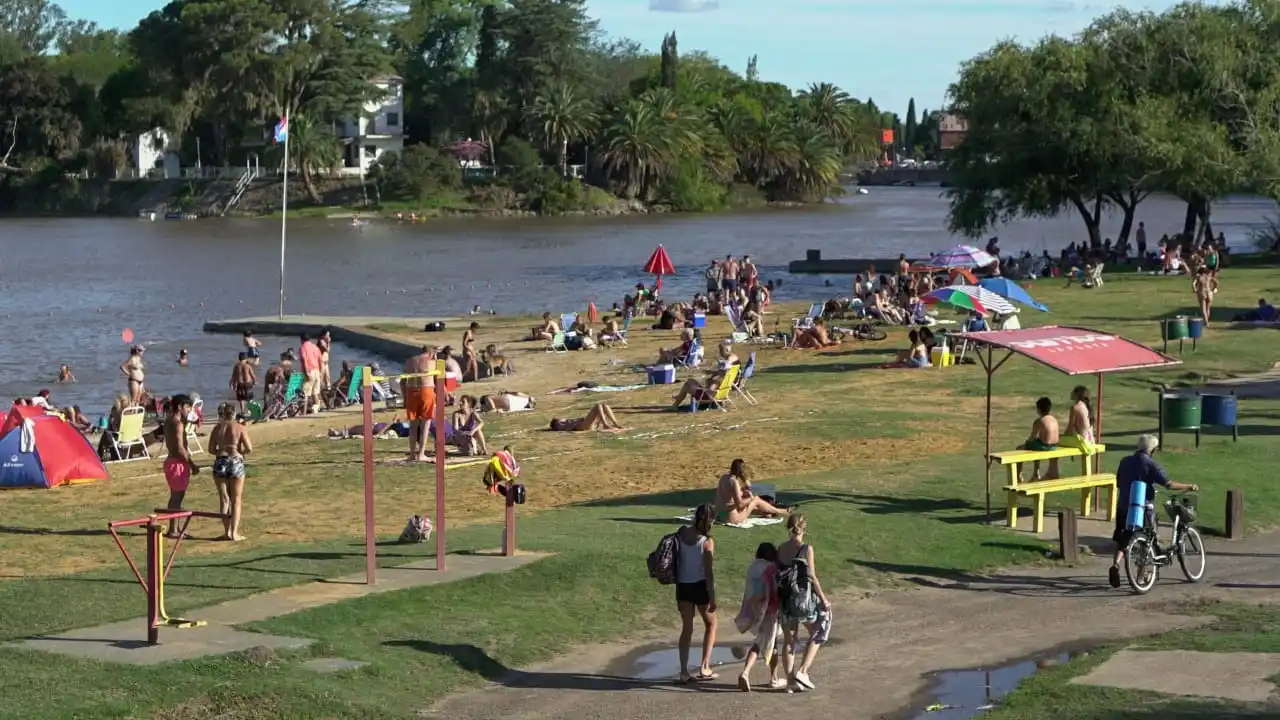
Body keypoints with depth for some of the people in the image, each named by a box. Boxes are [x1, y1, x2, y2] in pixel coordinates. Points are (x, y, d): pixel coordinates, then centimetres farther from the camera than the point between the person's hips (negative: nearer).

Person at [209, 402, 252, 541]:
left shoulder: (217, 428, 4)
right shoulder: (240, 427, -4)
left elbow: (211, 449, 4)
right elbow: (249, 449, -8)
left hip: (220, 463, 2)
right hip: (236, 462, -2)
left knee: (224, 499, 12)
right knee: (236, 500, 6)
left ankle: (227, 531, 12)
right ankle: (234, 533, 2)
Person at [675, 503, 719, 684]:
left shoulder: (681, 534, -4)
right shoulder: (707, 542, -16)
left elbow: (676, 560, 3)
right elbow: (709, 572, -15)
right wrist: (712, 598, -10)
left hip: (683, 586, 4)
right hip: (700, 586, -4)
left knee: (687, 628, 12)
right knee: (710, 624, 18)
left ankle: (684, 672, 8)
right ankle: (704, 668, 13)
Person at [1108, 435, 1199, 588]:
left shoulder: (1125, 462, 5)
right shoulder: (1151, 465, -11)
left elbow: (1118, 484, 16)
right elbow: (1169, 484, -17)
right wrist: (1189, 486, -5)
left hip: (1123, 508, 4)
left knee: (1122, 541, 8)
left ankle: (1115, 565, -16)